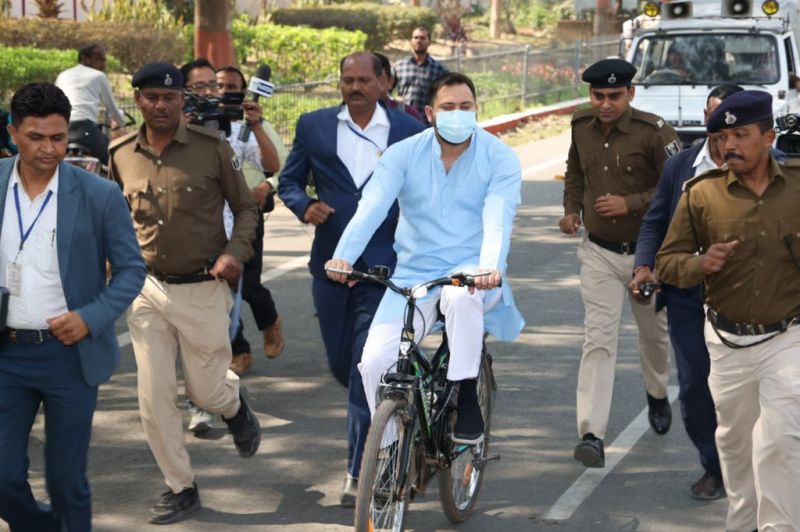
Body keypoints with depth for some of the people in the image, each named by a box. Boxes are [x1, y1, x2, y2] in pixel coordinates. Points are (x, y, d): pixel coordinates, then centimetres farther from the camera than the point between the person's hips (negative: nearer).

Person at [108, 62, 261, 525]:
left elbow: (246, 207, 0)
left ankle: (235, 404, 44)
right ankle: (181, 489, 17)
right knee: (154, 399, 1)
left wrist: (235, 251, -16)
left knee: (207, 392, 6)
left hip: (203, 290, -3)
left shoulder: (212, 147, -8)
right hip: (148, 291, 3)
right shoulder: (121, 155, 2)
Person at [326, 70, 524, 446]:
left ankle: (467, 399, -19)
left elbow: (498, 218, -19)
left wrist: (490, 267, -40)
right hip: (413, 275, 2)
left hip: (471, 274, -2)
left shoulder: (500, 158, -4)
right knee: (375, 360, -15)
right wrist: (343, 256, -32)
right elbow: (371, 208, -15)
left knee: (461, 297, -39)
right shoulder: (403, 154, -1)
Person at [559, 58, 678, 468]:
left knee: (653, 333, 18)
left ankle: (658, 397, 49)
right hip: (598, 252, 2)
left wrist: (631, 203, -25)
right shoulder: (582, 127, 0)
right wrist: (572, 208, 4)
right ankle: (592, 435, -14)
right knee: (598, 339, -9)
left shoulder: (653, 132, -16)